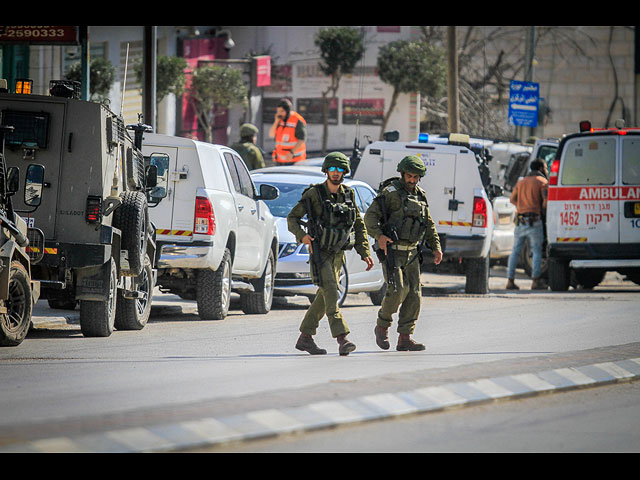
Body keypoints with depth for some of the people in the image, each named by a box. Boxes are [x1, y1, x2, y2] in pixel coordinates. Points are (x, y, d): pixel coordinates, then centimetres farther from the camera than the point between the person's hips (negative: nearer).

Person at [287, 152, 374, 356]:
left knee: (324, 297, 11)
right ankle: (342, 340, -27)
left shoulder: (347, 195, 7)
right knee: (331, 293, -17)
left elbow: (359, 226, 12)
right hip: (320, 253, -6)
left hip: (337, 254, 6)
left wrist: (365, 253, 5)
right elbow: (292, 218, -4)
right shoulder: (314, 194, -8)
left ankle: (305, 338, 23)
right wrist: (302, 236, -22)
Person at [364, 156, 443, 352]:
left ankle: (405, 338, 0)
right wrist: (379, 236, -26)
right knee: (398, 290, -18)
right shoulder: (390, 192, -6)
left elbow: (428, 224, 24)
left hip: (411, 253, 6)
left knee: (413, 294, -2)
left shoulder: (419, 196, 14)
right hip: (391, 251, -6)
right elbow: (370, 216, -11)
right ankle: (382, 327, 4)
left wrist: (436, 247, 15)